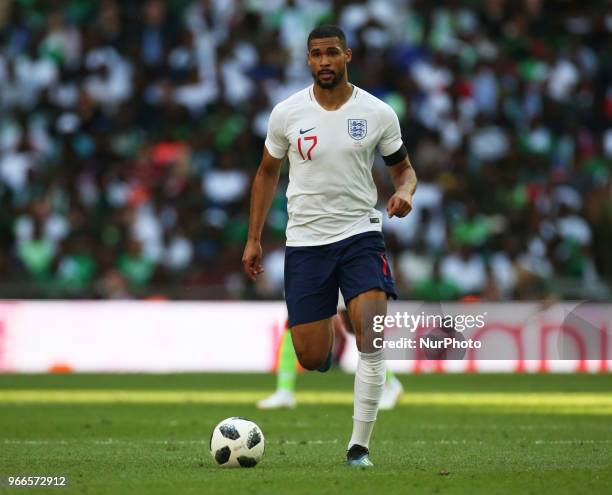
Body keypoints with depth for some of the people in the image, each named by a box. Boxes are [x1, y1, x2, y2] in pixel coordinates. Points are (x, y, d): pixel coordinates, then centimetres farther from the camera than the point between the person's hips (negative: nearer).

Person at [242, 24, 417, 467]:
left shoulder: (378, 113, -2)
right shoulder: (287, 113, -1)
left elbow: (404, 167, 11)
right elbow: (267, 173, 12)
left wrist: (404, 191, -13)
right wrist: (254, 239, 10)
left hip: (361, 234, -1)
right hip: (304, 241, 1)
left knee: (372, 342, -20)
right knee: (312, 360, 1)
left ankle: (360, 446, -11)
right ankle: (327, 333, 40)